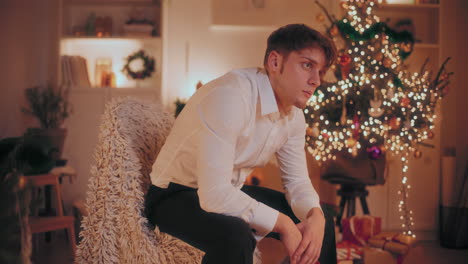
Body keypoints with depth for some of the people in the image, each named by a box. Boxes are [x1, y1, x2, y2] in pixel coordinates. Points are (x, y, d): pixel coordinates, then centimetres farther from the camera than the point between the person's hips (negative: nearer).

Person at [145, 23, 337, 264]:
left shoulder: (294, 115, -3)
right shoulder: (230, 96, -31)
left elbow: (297, 180, 6)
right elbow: (214, 195, -36)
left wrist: (315, 217, -16)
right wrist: (282, 223, -27)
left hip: (231, 193, 8)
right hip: (177, 196, -8)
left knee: (322, 222, 9)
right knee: (236, 236, -37)